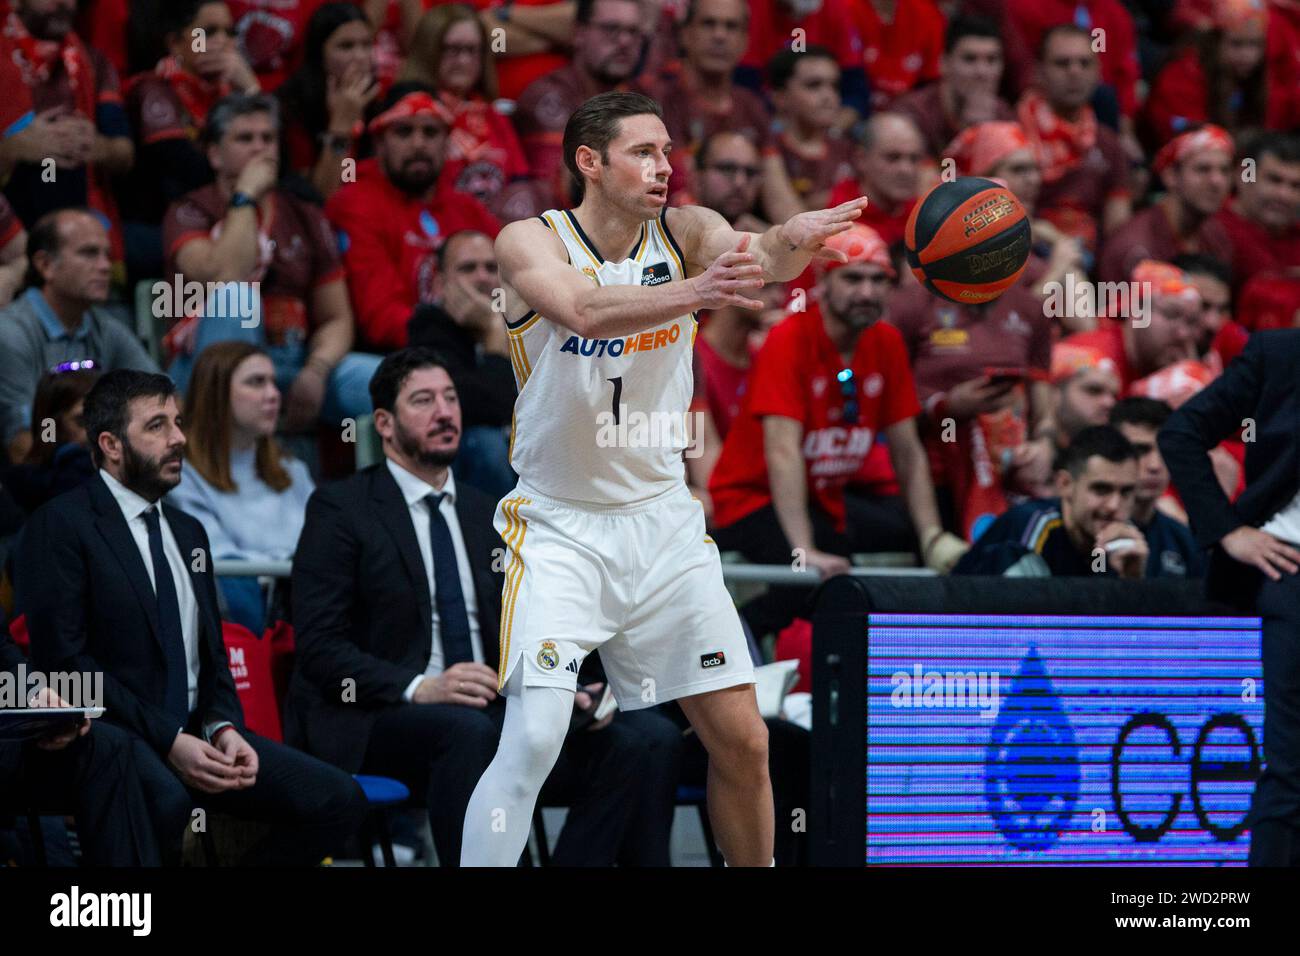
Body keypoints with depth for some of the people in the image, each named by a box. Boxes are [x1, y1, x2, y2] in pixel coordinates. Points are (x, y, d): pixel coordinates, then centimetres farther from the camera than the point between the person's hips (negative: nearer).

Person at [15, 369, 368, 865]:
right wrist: (169, 742, -18)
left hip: (195, 733, 7)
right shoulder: (60, 526, -4)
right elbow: (63, 658, -13)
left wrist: (224, 727, -3)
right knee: (165, 800, -40)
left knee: (340, 801, -12)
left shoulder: (189, 532, 21)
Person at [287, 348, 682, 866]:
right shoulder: (340, 508, 1)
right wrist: (419, 688, -23)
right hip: (375, 719, -5)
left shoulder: (486, 515, 19)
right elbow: (319, 645, -9)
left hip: (489, 711, 6)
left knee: (633, 745, -19)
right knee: (467, 731, -39)